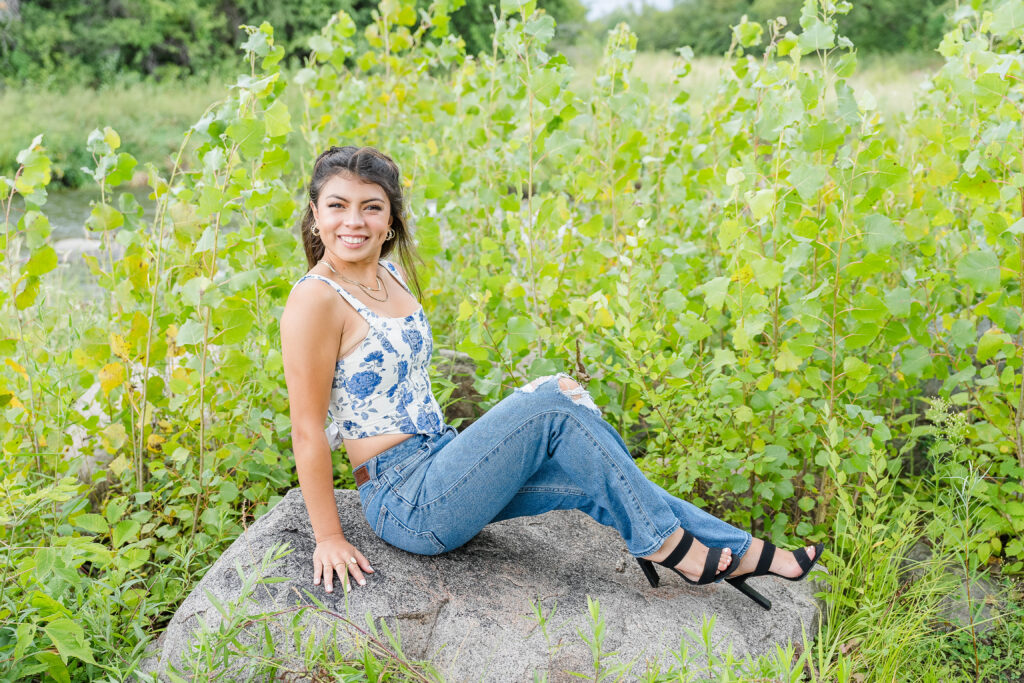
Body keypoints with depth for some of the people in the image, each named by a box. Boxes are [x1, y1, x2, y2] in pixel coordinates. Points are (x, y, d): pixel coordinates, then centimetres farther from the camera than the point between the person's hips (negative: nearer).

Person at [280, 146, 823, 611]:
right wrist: (329, 538, -13)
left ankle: (736, 552, 2)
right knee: (554, 402, -18)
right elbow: (307, 428, -15)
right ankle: (663, 541, -5)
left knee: (590, 477, -6)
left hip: (438, 465, 8)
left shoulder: (392, 277, 10)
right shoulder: (315, 301, -16)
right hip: (407, 505, -8)